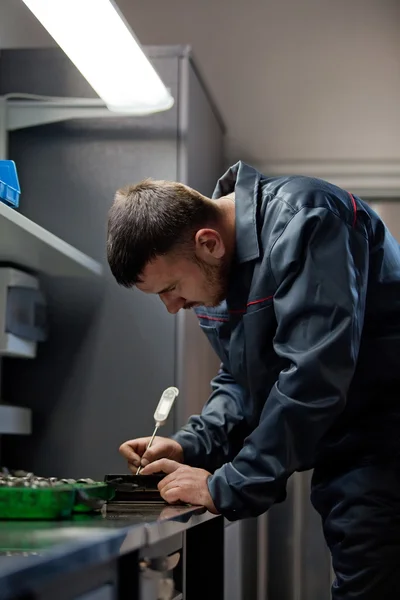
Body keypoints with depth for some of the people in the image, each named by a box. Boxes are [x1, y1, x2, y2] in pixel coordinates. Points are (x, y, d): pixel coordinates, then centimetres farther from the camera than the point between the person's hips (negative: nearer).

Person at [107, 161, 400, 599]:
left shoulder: (304, 222, -21)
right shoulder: (212, 271, 7)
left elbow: (312, 378, -27)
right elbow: (241, 381, 17)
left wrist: (228, 488, -22)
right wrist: (189, 445, 0)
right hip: (338, 456, 9)